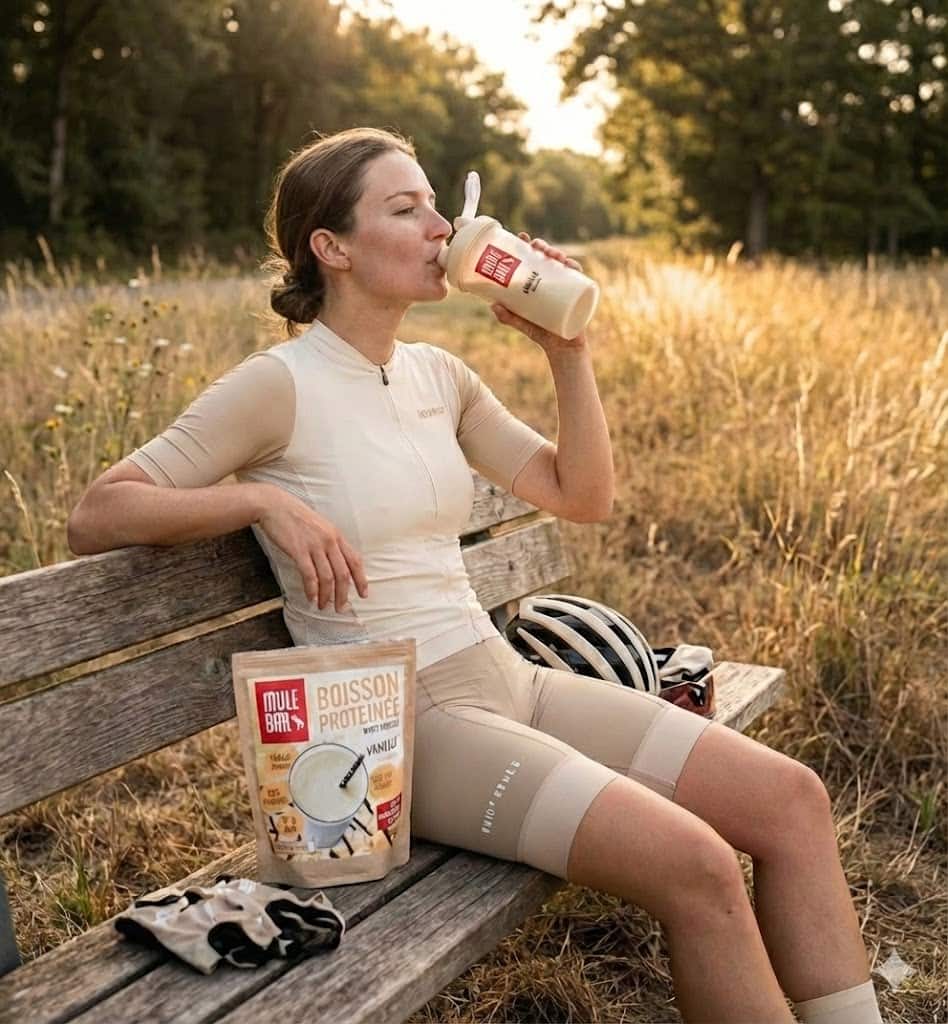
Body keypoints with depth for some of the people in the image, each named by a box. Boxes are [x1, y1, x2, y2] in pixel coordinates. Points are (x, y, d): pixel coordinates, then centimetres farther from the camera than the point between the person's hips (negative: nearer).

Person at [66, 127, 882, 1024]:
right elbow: (94, 517, -10)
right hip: (397, 721, -7)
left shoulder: (437, 375, 11)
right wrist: (261, 496, -23)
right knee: (696, 865, -23)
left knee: (791, 797, -3)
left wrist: (567, 351, 3)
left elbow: (582, 497, 13)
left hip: (508, 680, 7)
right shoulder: (278, 386, -9)